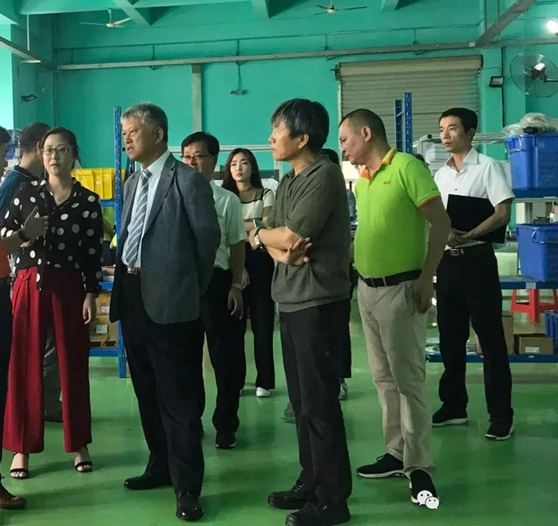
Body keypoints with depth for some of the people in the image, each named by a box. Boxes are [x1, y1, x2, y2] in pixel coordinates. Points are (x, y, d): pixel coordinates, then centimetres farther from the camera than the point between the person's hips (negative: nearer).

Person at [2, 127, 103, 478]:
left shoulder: (88, 201, 3)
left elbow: (93, 252, 1)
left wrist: (91, 295, -5)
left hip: (69, 287, 0)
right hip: (30, 286, 1)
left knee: (74, 364, 6)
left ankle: (79, 444, 18)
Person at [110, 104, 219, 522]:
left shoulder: (187, 179, -7)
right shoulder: (132, 184, 16)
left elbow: (208, 237, -7)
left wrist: (190, 287, 1)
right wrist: (123, 280, 8)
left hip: (169, 299, -8)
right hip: (132, 296, 8)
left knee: (179, 396, -2)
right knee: (148, 390, 16)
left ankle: (187, 486, 6)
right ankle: (161, 466, 31)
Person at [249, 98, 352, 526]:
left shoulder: (324, 176, -13)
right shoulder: (288, 182, 15)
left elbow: (290, 236, -18)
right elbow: (267, 237, 8)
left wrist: (261, 234, 2)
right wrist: (280, 250, -15)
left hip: (319, 302, -9)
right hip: (291, 300, 9)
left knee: (320, 402, -4)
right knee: (302, 400, 14)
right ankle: (311, 482, 26)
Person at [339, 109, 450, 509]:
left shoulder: (406, 167, -10)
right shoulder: (361, 182, 14)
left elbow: (440, 223, -12)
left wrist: (426, 278, -16)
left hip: (400, 288, -8)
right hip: (367, 289, 8)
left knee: (409, 379, -4)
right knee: (384, 378, 12)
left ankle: (419, 466, 4)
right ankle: (397, 453, 22)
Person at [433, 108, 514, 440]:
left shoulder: (488, 167, -5)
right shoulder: (439, 175, 13)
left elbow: (503, 214, -13)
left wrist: (466, 237, -24)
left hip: (477, 259, -6)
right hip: (447, 260, 6)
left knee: (491, 338, -2)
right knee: (450, 337, 12)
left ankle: (502, 415, 5)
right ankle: (454, 406, 24)